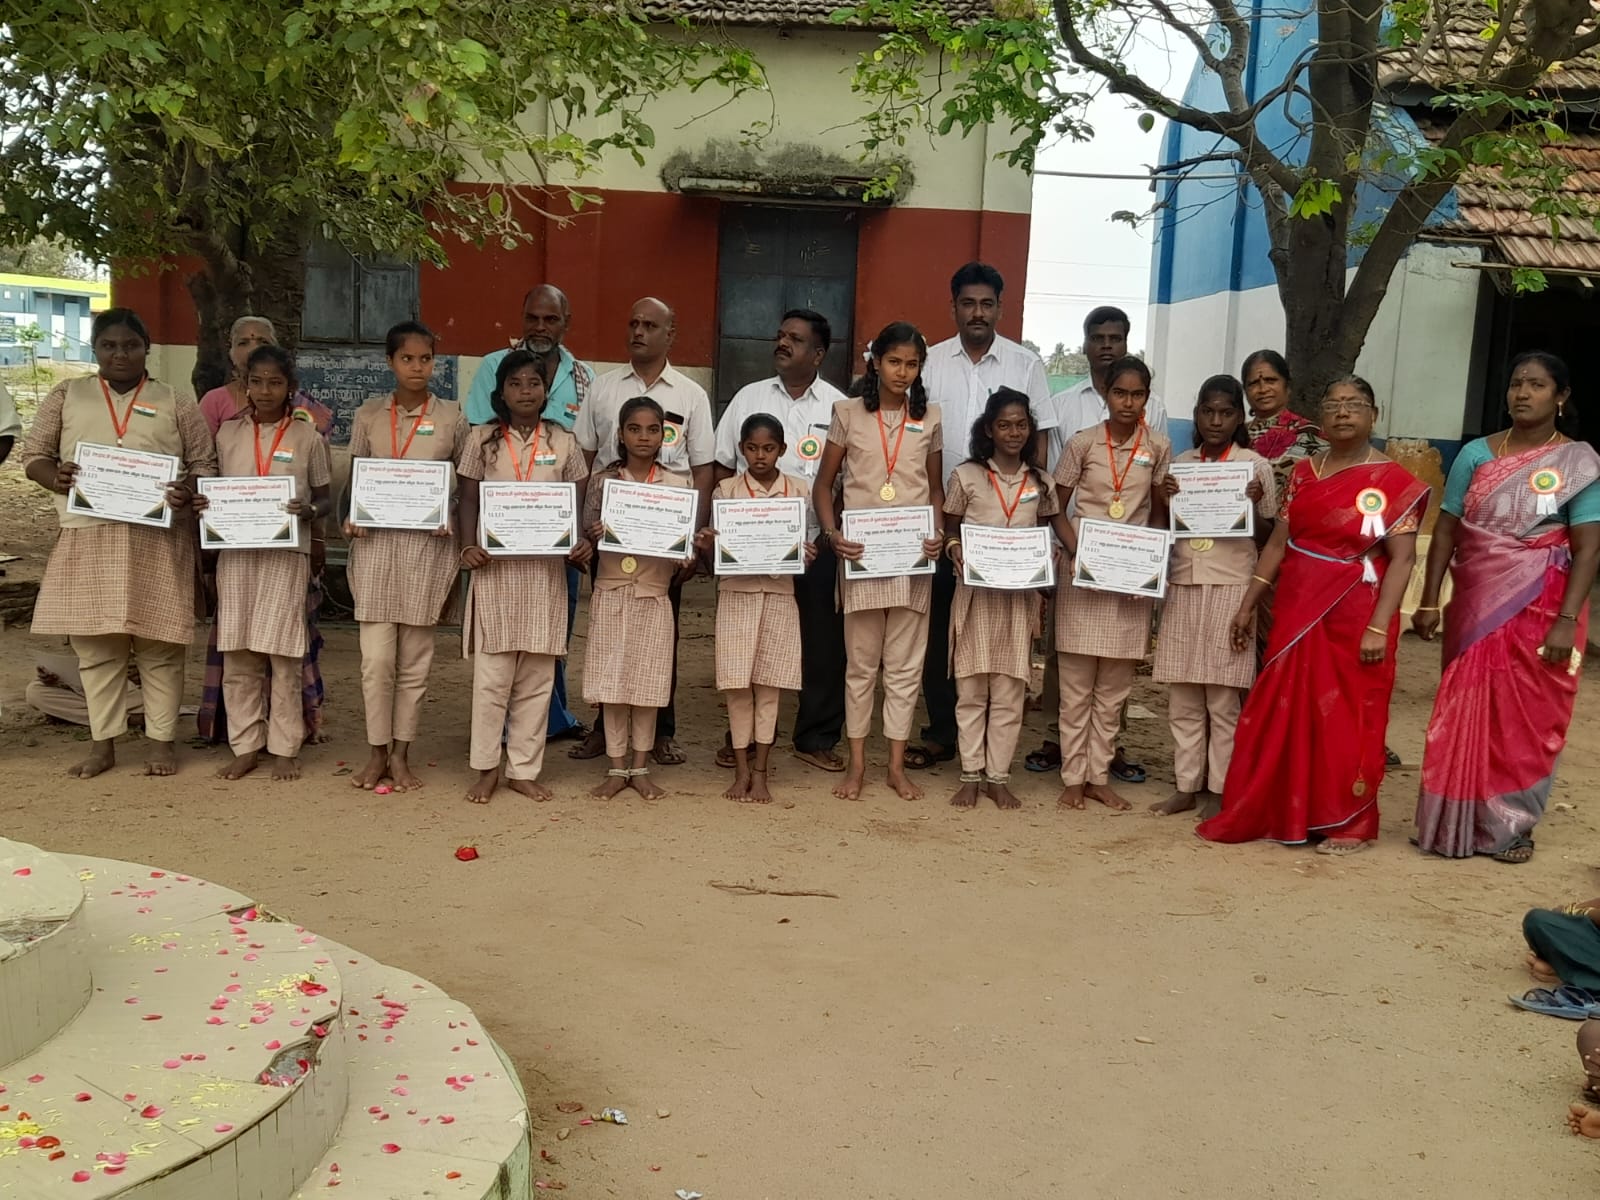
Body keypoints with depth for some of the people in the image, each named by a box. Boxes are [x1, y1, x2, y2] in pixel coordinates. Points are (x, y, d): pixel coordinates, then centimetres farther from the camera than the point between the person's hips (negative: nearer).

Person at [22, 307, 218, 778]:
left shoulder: (175, 404, 8)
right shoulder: (66, 396, 12)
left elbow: (205, 464, 6)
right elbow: (33, 453, 10)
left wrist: (189, 489, -16)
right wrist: (53, 477, -13)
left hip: (157, 539, -1)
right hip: (88, 538, 2)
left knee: (158, 644, 1)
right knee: (94, 644, 5)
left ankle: (161, 741, 11)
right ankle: (103, 744, 15)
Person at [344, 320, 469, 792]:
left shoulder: (451, 418, 2)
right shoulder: (369, 415, 5)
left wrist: (455, 523, -9)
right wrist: (351, 517, -6)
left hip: (428, 545, 0)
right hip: (376, 542, 1)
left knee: (414, 659, 6)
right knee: (376, 657, -2)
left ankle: (400, 754, 17)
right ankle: (376, 752, 12)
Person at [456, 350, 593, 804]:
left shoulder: (563, 443, 6)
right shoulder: (482, 440, 5)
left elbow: (575, 505, 7)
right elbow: (468, 500, 5)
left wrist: (581, 540, -13)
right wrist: (469, 547, -12)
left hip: (545, 568, 1)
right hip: (495, 567, -1)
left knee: (537, 676, 6)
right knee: (492, 674, 1)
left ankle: (524, 768, 15)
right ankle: (486, 766, 14)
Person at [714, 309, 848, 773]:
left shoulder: (838, 406, 2)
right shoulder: (748, 397, 6)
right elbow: (723, 468, 9)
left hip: (817, 541, -1)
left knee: (822, 640, 4)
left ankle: (816, 738, 17)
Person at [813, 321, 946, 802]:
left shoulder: (929, 418, 8)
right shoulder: (848, 413, 2)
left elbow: (936, 488, 14)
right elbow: (824, 484, 5)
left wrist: (938, 533, -4)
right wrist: (832, 534, -11)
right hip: (861, 553, -1)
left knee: (906, 664, 6)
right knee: (860, 662, 6)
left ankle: (897, 765, 15)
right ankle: (857, 763, 16)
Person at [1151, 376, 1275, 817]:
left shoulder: (1255, 466, 0)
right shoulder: (1180, 464, 11)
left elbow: (1266, 538, 3)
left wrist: (1254, 506, -16)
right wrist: (1165, 502, -3)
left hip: (1230, 587, -4)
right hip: (1182, 586, 4)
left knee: (1223, 698, 0)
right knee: (1181, 697, 6)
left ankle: (1219, 790, 10)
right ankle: (1186, 786, 16)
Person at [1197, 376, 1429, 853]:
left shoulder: (1393, 482, -6)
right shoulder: (1302, 473, 8)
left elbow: (1401, 559, -10)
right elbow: (1278, 543, 11)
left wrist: (1378, 626, -18)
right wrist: (1248, 603, 8)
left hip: (1354, 619, -5)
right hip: (1296, 613, 5)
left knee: (1348, 718, 2)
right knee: (1286, 714, 8)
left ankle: (1350, 823, 14)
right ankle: (1284, 812, 20)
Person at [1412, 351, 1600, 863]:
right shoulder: (1476, 454, 4)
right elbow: (1446, 530, 4)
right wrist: (1429, 602, 0)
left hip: (1540, 612, -2)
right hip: (1477, 608, 2)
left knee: (1527, 718, 5)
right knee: (1465, 712, 7)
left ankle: (1512, 825, 20)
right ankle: (1455, 820, 19)